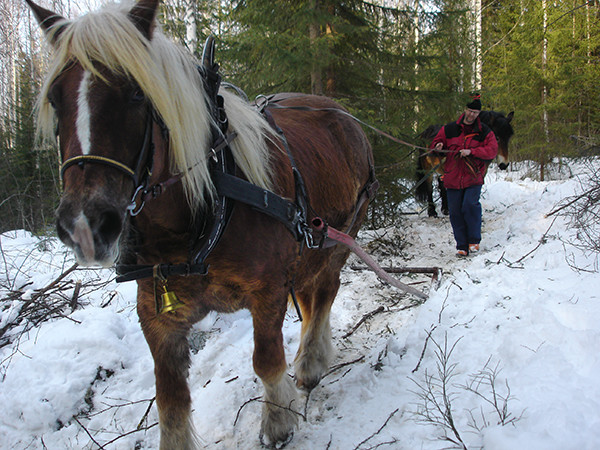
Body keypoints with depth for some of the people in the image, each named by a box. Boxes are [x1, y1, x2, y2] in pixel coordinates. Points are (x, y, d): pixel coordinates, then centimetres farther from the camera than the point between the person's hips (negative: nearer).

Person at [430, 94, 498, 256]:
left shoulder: (485, 132, 6)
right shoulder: (449, 129, 9)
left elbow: (492, 150, -5)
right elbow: (436, 143, 18)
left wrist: (471, 151, -16)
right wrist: (438, 147, -7)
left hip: (473, 177, -2)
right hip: (452, 177, 2)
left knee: (471, 204, -20)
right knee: (455, 211, 0)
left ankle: (474, 241, -2)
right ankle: (461, 246, 10)